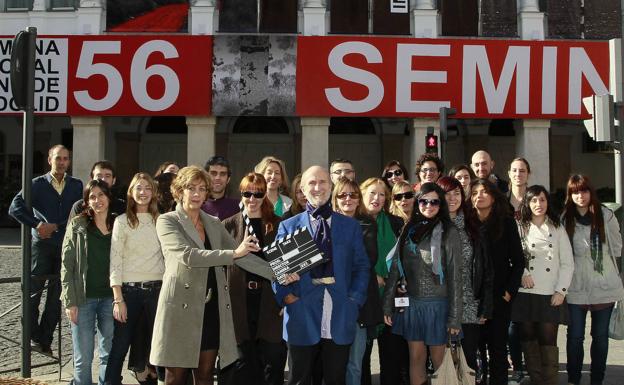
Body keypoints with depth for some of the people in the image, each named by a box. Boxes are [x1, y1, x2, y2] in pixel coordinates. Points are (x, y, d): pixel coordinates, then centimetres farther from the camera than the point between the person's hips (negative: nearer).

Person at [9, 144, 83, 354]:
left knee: (56, 297, 5)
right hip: (41, 245, -2)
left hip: (66, 246, 2)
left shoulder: (76, 185, 9)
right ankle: (34, 337, 11)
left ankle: (45, 341, 13)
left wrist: (56, 226, -7)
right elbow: (15, 207, -7)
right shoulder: (38, 184, 2)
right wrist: (37, 225, -14)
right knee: (33, 292, -2)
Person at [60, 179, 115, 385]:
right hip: (83, 298, -2)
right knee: (83, 358, 2)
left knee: (109, 355, 8)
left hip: (110, 298, 2)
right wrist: (69, 301, -8)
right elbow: (67, 265, -2)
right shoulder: (78, 225, 0)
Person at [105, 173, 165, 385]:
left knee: (151, 339, 11)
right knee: (120, 344, 0)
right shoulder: (122, 221, -3)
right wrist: (118, 299, -11)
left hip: (156, 289, 3)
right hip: (130, 289, -3)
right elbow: (115, 261, -6)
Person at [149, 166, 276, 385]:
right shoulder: (167, 221, -1)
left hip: (212, 309, 5)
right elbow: (187, 255, -17)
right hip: (181, 308, -4)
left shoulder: (214, 224, 16)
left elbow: (240, 256, 11)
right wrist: (233, 253, -23)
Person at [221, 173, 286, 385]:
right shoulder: (229, 225, 5)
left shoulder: (278, 225, 6)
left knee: (273, 359, 4)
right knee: (243, 367, 5)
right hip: (240, 302, 0)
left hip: (270, 302, 0)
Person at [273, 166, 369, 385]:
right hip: (302, 319, -1)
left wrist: (355, 300, -3)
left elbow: (361, 267, 9)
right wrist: (286, 296, -10)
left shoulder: (351, 226, 10)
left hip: (340, 320, 1)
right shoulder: (288, 226, 7)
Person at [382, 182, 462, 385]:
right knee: (416, 358, 10)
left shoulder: (449, 232, -5)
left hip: (438, 305, -3)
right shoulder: (408, 231, 5)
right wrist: (387, 305, 2)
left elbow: (455, 275, -7)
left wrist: (455, 315, -10)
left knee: (438, 361, 5)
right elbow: (395, 269, 6)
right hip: (411, 304, 3)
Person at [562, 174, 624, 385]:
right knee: (575, 336, 4)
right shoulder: (565, 218, -2)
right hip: (576, 287, -1)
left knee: (600, 336, 10)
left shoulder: (606, 215, -1)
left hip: (605, 286, 1)